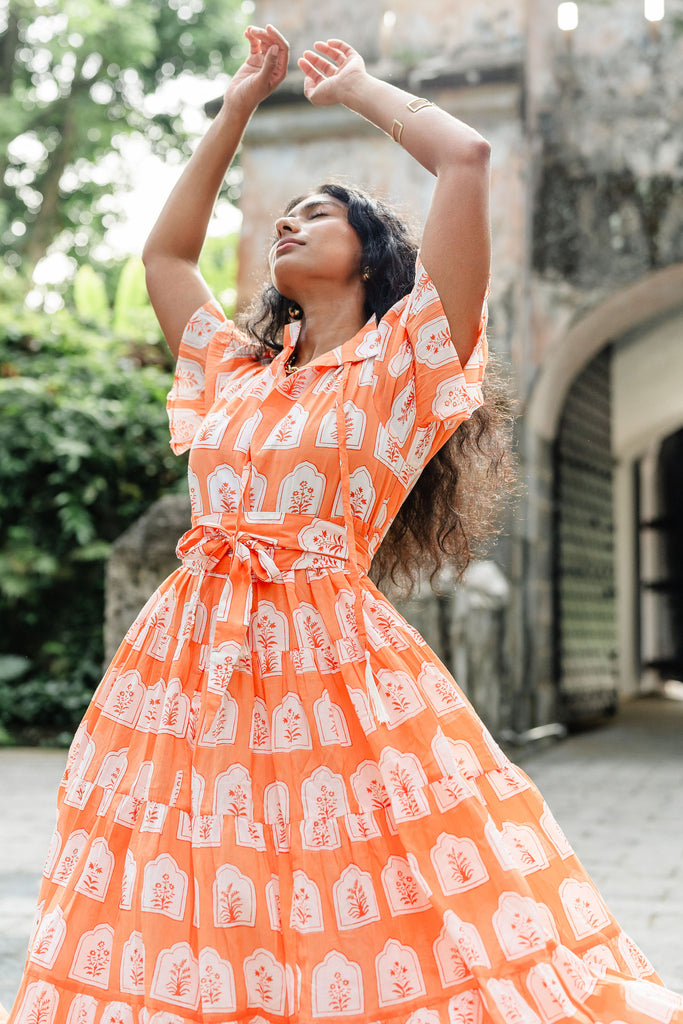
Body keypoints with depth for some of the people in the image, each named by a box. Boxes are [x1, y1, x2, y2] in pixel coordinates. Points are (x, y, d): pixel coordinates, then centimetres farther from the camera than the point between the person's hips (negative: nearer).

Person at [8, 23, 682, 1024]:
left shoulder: (405, 359, 3)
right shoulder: (232, 369, 20)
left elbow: (468, 158, -4)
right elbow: (164, 253, 32)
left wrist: (359, 88, 13)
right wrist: (238, 108, 31)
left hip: (332, 671, -5)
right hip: (191, 664, 5)